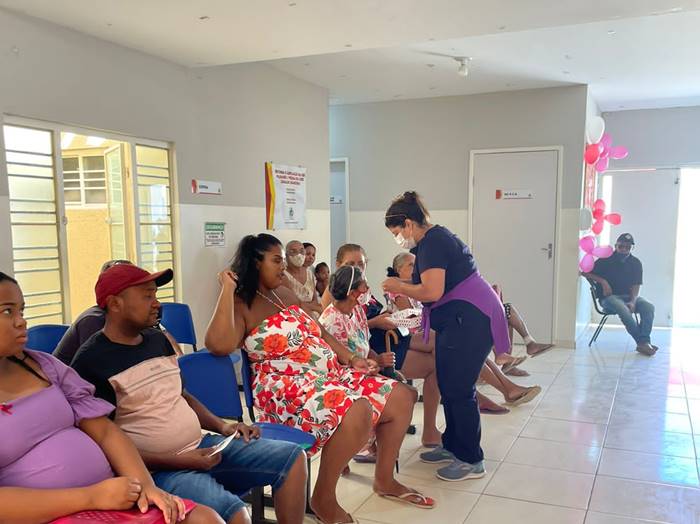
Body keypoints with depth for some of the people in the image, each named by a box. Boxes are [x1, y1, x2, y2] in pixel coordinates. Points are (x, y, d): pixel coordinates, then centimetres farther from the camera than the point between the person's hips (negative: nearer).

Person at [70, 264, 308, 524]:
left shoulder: (158, 340, 11)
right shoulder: (91, 362, -13)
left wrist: (222, 426, 6)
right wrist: (178, 462, -18)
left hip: (201, 446, 8)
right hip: (156, 469, -8)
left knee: (292, 457, 0)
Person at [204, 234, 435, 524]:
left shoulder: (284, 293, 15)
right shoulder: (241, 305, -10)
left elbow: (318, 332, 20)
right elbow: (219, 344, -30)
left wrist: (352, 359, 10)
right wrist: (228, 289, -24)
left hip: (331, 375, 9)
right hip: (289, 389, -9)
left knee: (400, 397, 3)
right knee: (356, 412, -35)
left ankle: (384, 480, 19)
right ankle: (324, 499, -13)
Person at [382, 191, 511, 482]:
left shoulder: (431, 242, -15)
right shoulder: (436, 237, 17)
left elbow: (432, 292, -24)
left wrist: (399, 287, -9)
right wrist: (404, 291, 14)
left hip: (470, 319, -11)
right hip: (458, 320, 11)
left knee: (459, 390, -4)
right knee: (449, 386, 16)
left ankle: (471, 461, 8)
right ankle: (452, 446, 29)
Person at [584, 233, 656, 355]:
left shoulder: (636, 263, 7)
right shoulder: (606, 260, 0)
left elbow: (636, 286, 2)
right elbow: (586, 273, 0)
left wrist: (633, 301, -17)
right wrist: (602, 281, -14)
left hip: (629, 296, 4)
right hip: (609, 296, -4)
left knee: (648, 306, -26)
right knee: (623, 309, -36)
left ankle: (644, 343, -32)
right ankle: (643, 341, -30)